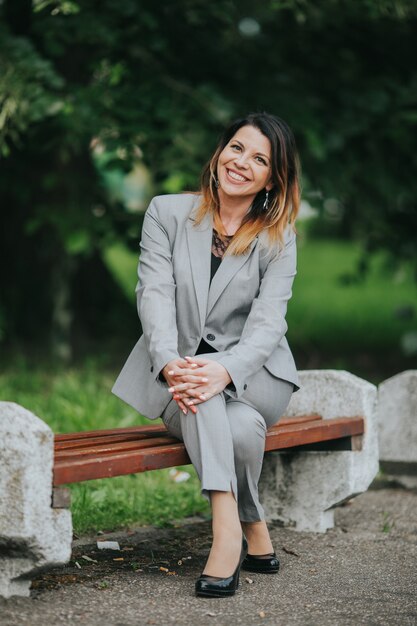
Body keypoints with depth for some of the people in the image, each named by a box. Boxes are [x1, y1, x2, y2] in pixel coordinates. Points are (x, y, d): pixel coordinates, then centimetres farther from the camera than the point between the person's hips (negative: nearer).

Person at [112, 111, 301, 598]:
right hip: (176, 371, 0)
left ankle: (229, 529, -20)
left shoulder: (279, 238, 1)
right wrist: (169, 363, -30)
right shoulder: (167, 213, 3)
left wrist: (224, 370, -34)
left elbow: (268, 323, -13)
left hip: (254, 376, 0)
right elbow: (155, 294, -10)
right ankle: (252, 532, -34)